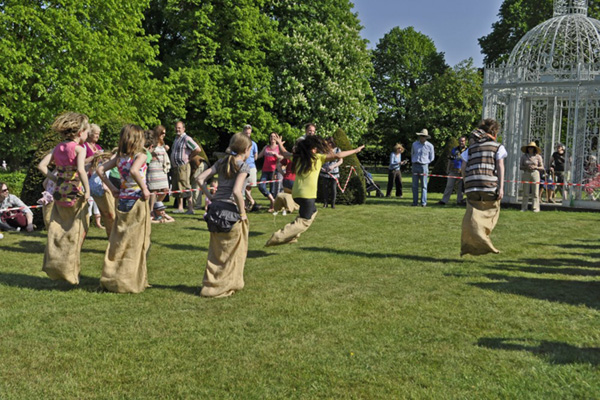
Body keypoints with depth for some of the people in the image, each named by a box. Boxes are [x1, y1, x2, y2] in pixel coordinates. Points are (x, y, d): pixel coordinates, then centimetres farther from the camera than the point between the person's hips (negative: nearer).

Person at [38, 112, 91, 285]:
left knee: (57, 230, 16)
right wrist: (87, 190, -20)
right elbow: (81, 170, -27)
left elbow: (41, 166, 7)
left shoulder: (58, 148, 9)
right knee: (75, 232, 6)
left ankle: (54, 263, 20)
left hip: (59, 192, 6)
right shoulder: (79, 149, -12)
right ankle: (68, 270, 9)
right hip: (75, 193, -6)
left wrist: (55, 179, 10)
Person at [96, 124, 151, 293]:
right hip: (137, 201, -6)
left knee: (118, 241, 14)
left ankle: (111, 279, 20)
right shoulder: (141, 156, -11)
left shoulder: (119, 157, 8)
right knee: (135, 242, 3)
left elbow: (100, 169, 8)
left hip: (122, 201, 6)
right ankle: (130, 283, 9)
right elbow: (134, 171, -30)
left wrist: (112, 188, 10)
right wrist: (144, 189, -20)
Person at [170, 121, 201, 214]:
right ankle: (180, 208, 18)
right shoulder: (176, 139, 17)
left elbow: (198, 149, -19)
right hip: (175, 167, 9)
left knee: (185, 188, -9)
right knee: (177, 188, 12)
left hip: (183, 167, -9)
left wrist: (189, 157, -9)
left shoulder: (186, 139, -11)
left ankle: (190, 209, -6)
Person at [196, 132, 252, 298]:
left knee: (216, 251, 18)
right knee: (233, 252, 10)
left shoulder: (222, 162, 10)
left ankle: (210, 284, 25)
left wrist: (210, 197, 9)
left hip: (215, 209, 7)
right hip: (231, 211, -6)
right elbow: (237, 191, -22)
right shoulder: (243, 166, -9)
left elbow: (200, 179, 6)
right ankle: (223, 287, 15)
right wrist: (242, 212, -12)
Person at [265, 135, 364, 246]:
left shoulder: (298, 157, 11)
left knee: (312, 212, 29)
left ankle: (292, 236, 20)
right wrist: (355, 150, -1)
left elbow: (284, 153, 28)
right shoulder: (317, 157, -4)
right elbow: (337, 156, -9)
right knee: (304, 221, 0)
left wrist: (280, 143, 48)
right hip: (307, 194, -8)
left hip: (296, 192, 8)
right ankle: (278, 237, -15)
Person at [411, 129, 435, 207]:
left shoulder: (430, 146, 1)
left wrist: (425, 163, 6)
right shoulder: (415, 144, 8)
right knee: (415, 185, 2)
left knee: (424, 186, -3)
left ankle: (423, 202, -2)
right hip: (415, 166, 2)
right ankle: (415, 202, 5)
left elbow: (431, 158, 10)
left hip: (424, 166, -2)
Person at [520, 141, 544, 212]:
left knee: (535, 192, -3)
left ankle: (536, 208, 1)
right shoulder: (524, 156, 8)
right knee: (525, 192, 0)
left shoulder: (538, 157, 3)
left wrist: (535, 167, -11)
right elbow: (520, 166, 8)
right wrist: (526, 167, -10)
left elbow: (542, 168, 6)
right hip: (526, 174, 1)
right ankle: (524, 207, 5)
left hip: (535, 174, -1)